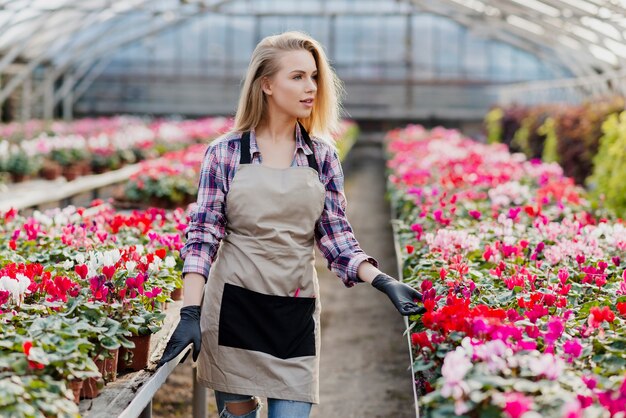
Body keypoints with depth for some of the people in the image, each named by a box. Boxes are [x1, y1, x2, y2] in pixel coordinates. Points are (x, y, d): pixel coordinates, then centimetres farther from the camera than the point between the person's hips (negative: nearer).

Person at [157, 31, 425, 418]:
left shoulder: (322, 157, 3)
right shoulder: (225, 153, -4)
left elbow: (336, 235, 4)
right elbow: (203, 234, -5)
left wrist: (384, 281, -10)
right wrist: (191, 312, -14)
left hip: (296, 312, 2)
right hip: (234, 304, -1)